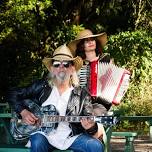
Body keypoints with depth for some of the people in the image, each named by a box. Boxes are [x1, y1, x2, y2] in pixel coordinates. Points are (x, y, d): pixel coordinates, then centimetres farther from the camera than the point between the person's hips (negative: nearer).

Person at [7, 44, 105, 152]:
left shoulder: (82, 95, 5)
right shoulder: (41, 87, 5)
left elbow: (90, 121, 1)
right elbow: (13, 95, 12)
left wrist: (91, 127, -24)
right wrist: (23, 112, -5)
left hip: (70, 137, 1)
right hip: (44, 134, -1)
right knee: (37, 143, -34)